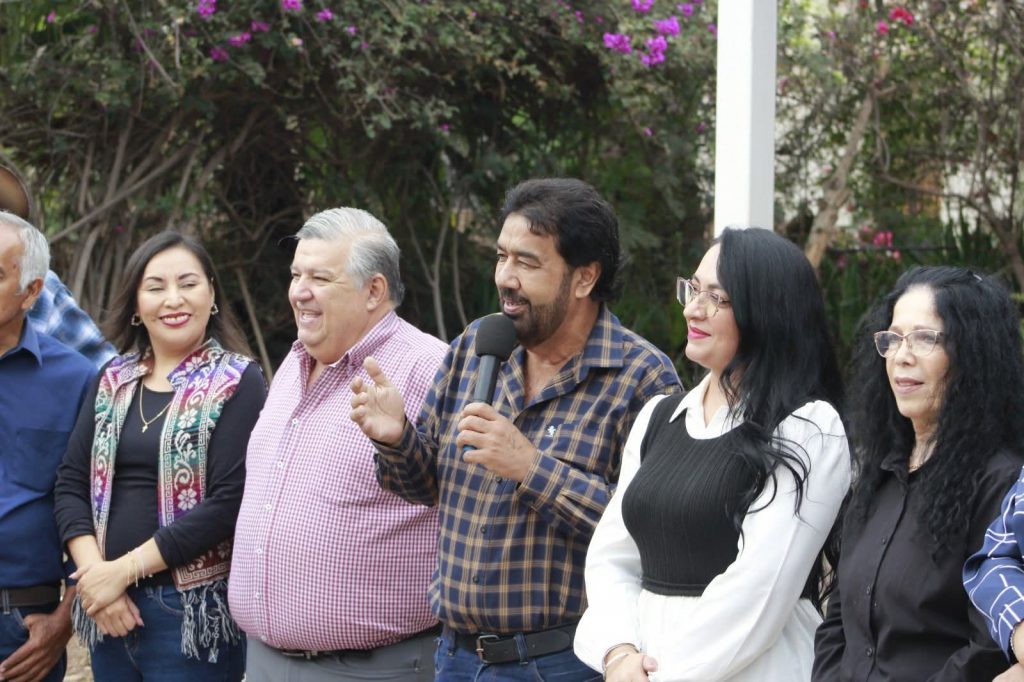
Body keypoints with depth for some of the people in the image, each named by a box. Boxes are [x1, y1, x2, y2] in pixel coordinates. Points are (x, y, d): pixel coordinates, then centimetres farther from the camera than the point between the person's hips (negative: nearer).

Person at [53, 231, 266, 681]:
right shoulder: (113, 380, 10)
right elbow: (72, 483, 6)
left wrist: (124, 569, -15)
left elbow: (230, 502, -15)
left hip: (194, 611, -5)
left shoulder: (237, 383, -6)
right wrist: (93, 571, -10)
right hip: (110, 611, 5)